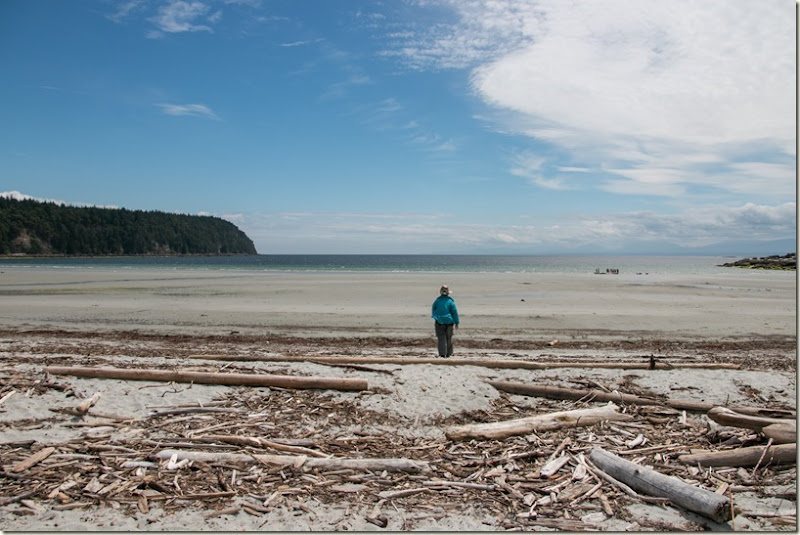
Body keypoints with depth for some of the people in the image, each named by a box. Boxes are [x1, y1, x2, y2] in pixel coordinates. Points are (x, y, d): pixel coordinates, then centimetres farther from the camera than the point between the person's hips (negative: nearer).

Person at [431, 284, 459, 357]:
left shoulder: (437, 300, -3)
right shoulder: (450, 301, -8)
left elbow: (433, 311, 10)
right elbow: (454, 312, -6)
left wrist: (435, 317, 31)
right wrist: (456, 322, 2)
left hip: (439, 322, 0)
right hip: (449, 322, 0)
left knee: (441, 338, 1)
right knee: (449, 338, 13)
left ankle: (442, 353, -10)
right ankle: (448, 353, 21)